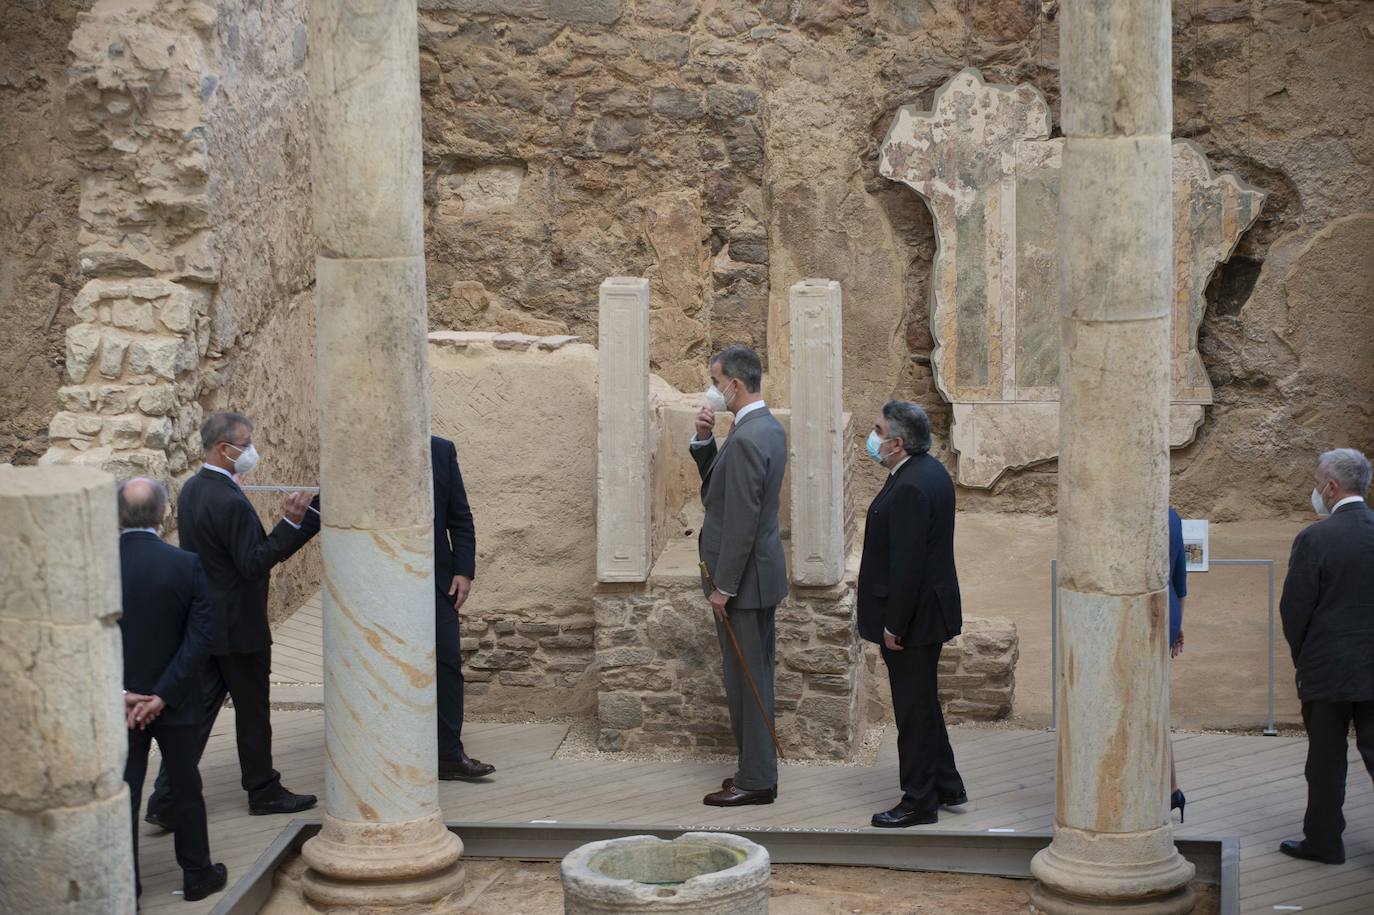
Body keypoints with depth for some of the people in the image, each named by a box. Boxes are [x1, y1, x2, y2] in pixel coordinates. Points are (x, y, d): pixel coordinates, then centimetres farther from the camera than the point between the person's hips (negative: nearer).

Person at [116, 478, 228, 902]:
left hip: (119, 705, 0)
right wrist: (162, 696, -13)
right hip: (175, 705, 0)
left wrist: (120, 694, -10)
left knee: (122, 794, 9)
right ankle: (197, 875, 28)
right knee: (186, 789, 16)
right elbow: (200, 638, -15)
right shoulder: (186, 565, -13)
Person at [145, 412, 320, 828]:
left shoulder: (191, 490, 7)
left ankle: (167, 800, 4)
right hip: (238, 626, -8)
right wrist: (292, 522, -24)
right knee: (253, 711, 7)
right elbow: (254, 564, -22)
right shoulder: (230, 502, -23)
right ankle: (263, 792, 21)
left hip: (203, 622, 8)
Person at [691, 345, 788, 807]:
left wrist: (722, 587, -18)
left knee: (746, 678, -2)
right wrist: (704, 439, -1)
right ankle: (758, 769, 25)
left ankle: (755, 780, 6)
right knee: (756, 675, 16)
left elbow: (741, 520, -23)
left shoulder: (746, 439, -22)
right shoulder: (769, 426, 9)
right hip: (762, 573, 10)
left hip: (744, 577, -10)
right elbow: (716, 483, 16)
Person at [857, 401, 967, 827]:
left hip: (912, 617, -10)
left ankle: (919, 802, 12)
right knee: (922, 703, 21)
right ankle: (945, 785, 32)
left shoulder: (910, 488, -25)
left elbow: (907, 564, -26)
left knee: (914, 709, 1)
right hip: (927, 613, 10)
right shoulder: (930, 472, 8)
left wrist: (894, 625, -20)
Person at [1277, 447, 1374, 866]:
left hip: (1329, 668, -4)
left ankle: (1324, 839, 19)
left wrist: (1301, 656, 5)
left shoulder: (1314, 539, -15)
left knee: (1326, 758, 8)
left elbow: (1294, 607, -11)